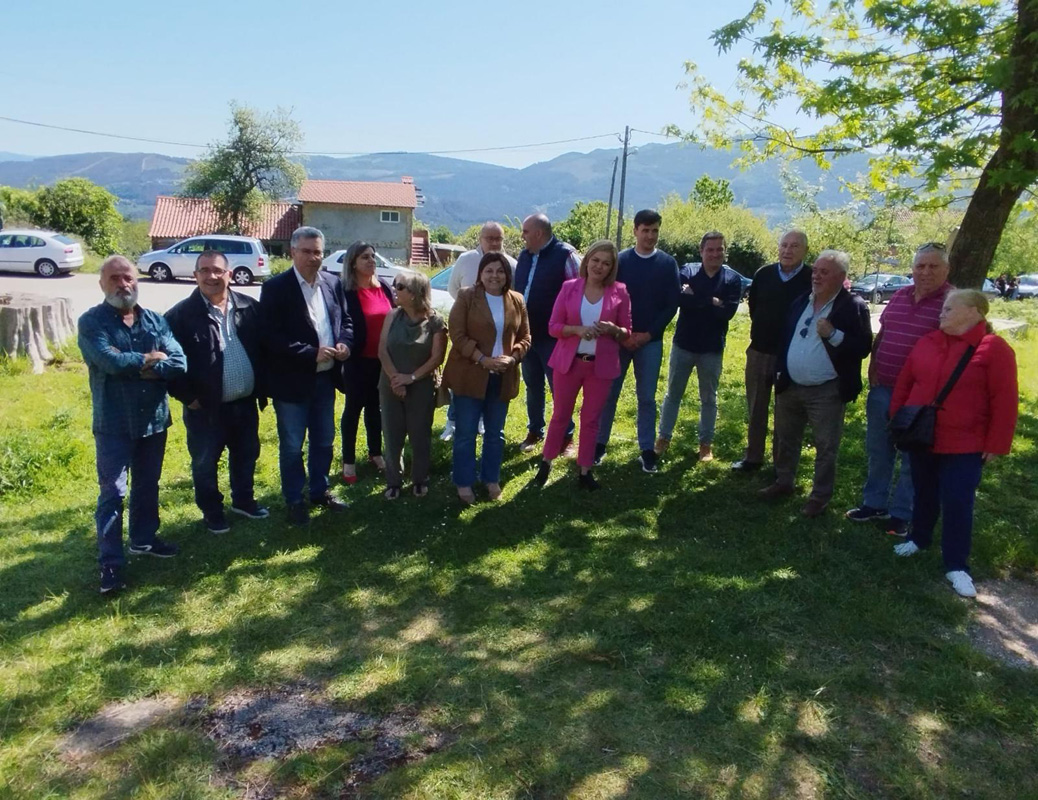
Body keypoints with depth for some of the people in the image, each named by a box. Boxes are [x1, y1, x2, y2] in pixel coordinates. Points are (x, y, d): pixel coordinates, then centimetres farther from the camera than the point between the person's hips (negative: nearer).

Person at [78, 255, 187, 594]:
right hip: (113, 424, -4)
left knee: (148, 486, 18)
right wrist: (151, 359, -11)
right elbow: (110, 361, -25)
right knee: (112, 493, -1)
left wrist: (134, 366, -18)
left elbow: (179, 363, -9)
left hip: (154, 420, 4)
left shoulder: (156, 320, 3)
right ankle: (110, 563, 6)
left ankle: (144, 539, 36)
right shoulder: (92, 321, -8)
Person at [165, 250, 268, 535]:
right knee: (204, 463, 11)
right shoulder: (181, 315, -11)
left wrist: (261, 386, 3)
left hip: (245, 402, 4)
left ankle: (243, 499, 40)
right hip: (206, 407, -3)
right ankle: (212, 511, 30)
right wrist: (187, 396, -12)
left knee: (246, 455, 19)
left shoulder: (249, 307, 1)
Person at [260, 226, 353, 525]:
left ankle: (320, 491, 36)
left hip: (325, 378, 5)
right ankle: (294, 500, 25)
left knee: (324, 441, 18)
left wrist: (344, 343, -10)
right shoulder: (275, 287, -12)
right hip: (292, 381, -5)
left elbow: (345, 320, 12)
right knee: (291, 446, 9)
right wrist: (312, 354, -23)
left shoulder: (332, 283, 4)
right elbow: (271, 337, -18)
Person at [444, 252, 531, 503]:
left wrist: (512, 358, -12)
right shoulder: (466, 297, -6)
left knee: (495, 433, 15)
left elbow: (524, 337, 8)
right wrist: (482, 359, -20)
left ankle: (491, 479, 31)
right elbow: (457, 334, -11)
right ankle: (464, 483, 18)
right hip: (469, 375, -4)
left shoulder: (517, 301, 5)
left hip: (502, 377, 4)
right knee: (466, 432, 4)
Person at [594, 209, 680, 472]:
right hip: (618, 338, 0)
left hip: (651, 340, 0)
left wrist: (648, 334, -9)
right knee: (609, 393, 4)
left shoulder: (668, 263, 2)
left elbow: (671, 305, -1)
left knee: (647, 397, 5)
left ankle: (647, 450, 14)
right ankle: (599, 444, 16)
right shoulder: (620, 260, 0)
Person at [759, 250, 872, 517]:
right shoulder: (800, 302, 9)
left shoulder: (853, 306, -9)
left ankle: (820, 496, 16)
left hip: (827, 392, -6)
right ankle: (783, 482, 34)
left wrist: (833, 334, -27)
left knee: (826, 447, 4)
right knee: (785, 440, 17)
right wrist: (779, 373, 9)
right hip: (790, 387, 6)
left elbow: (863, 347, -14)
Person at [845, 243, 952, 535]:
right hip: (882, 388, 6)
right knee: (877, 450, 15)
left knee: (912, 457, 7)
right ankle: (874, 503, 30)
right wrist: (872, 367, 7)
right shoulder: (899, 296, 8)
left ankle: (901, 513, 20)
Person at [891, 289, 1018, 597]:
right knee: (924, 494, 19)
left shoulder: (994, 349, -11)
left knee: (957, 504, -1)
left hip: (964, 446, -5)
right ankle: (919, 538, 39)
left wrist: (995, 444, -11)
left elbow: (1004, 401, -12)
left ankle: (956, 565, 10)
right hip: (920, 438, 5)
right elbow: (904, 384, 12)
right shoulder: (926, 343, 5)